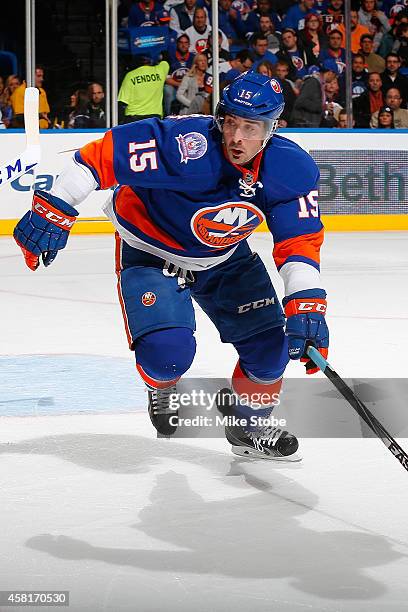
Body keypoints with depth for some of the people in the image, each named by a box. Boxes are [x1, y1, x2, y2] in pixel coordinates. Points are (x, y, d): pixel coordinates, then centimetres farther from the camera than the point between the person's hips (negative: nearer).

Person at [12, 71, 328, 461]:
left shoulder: (292, 169, -21)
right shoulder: (184, 145, -36)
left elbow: (300, 242, -17)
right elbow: (100, 156, -31)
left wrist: (306, 305, -31)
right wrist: (53, 212, -32)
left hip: (226, 258, 5)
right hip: (150, 251, -4)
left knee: (272, 347, -2)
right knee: (167, 352, -23)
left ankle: (250, 425, 29)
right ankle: (161, 384, 18)